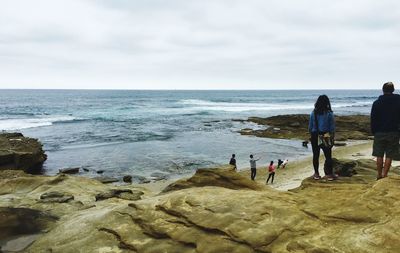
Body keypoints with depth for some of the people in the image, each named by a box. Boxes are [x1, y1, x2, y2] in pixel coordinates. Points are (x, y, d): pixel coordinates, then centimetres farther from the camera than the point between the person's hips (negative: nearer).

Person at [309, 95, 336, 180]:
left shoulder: (313, 113, -2)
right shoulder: (329, 113, -7)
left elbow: (310, 126, 2)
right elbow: (332, 127, -4)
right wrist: (332, 137, 6)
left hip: (315, 136, 2)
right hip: (326, 136, -2)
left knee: (315, 155, 8)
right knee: (328, 155, 7)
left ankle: (316, 174, 15)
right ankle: (329, 174, 10)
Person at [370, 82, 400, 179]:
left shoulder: (377, 103, -2)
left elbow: (373, 119, 1)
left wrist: (373, 131, 9)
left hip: (379, 132, 0)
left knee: (379, 155, 8)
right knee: (389, 156, 5)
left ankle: (379, 175, 12)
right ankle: (384, 174, 4)